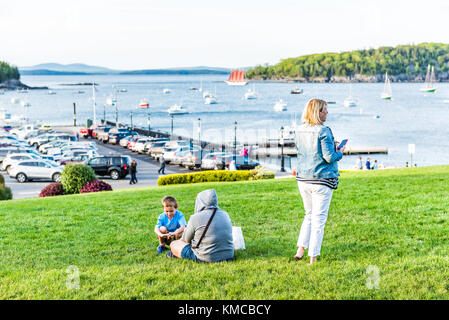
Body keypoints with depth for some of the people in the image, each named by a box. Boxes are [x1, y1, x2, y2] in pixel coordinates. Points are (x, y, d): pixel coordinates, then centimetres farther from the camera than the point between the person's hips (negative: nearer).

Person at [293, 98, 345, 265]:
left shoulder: (299, 131, 5)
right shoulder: (323, 131, -16)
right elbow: (329, 157, -18)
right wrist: (339, 152, 3)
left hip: (303, 180, 6)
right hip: (322, 181, -6)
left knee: (309, 215, 22)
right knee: (319, 218, 3)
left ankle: (300, 250, 15)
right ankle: (313, 258, 7)